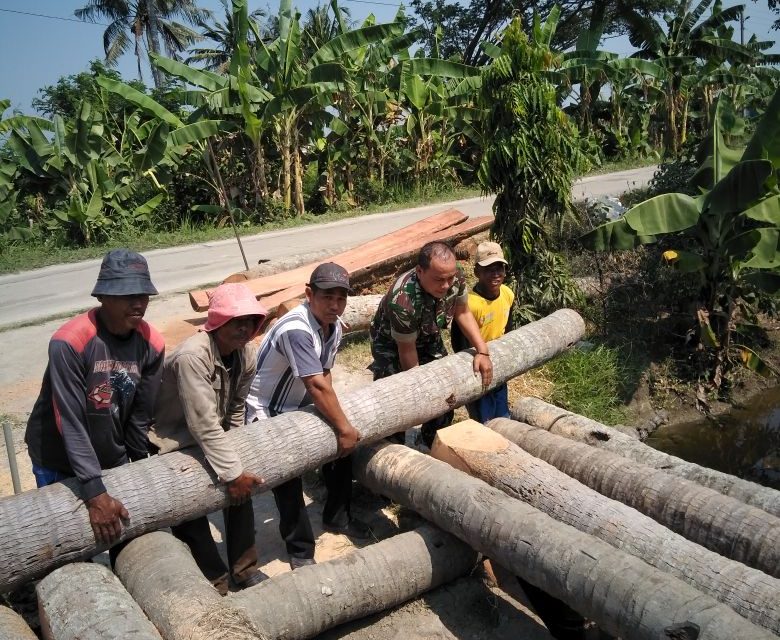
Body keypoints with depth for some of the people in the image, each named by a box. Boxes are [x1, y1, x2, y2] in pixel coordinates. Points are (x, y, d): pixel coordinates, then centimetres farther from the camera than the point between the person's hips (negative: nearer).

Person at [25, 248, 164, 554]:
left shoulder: (152, 344, -13)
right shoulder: (69, 342, -28)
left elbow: (140, 416, -4)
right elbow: (70, 423, -27)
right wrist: (95, 494, -29)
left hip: (113, 459, 4)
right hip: (59, 462, -4)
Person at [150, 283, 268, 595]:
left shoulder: (247, 353, -12)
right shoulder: (192, 355, -36)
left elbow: (236, 408, 2)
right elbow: (204, 424, -37)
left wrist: (233, 451, 6)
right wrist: (233, 472, -33)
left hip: (213, 435, 7)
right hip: (172, 440, -7)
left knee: (241, 487, 9)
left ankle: (243, 566, 28)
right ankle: (215, 582, 16)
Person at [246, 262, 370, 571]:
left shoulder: (334, 327, -5)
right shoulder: (296, 329, -34)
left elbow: (324, 375, -1)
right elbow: (317, 386, -35)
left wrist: (340, 424, -3)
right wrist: (344, 428, -27)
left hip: (299, 406, 9)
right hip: (266, 414, -9)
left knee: (341, 448, 11)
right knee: (287, 479, -9)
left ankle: (337, 517, 32)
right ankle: (300, 551, 12)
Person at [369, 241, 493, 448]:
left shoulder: (456, 277, -27)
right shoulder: (403, 301, -42)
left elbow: (463, 313, -7)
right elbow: (407, 351, -27)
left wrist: (482, 351, -16)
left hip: (428, 338, 6)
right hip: (391, 343, -5)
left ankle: (434, 445, 35)